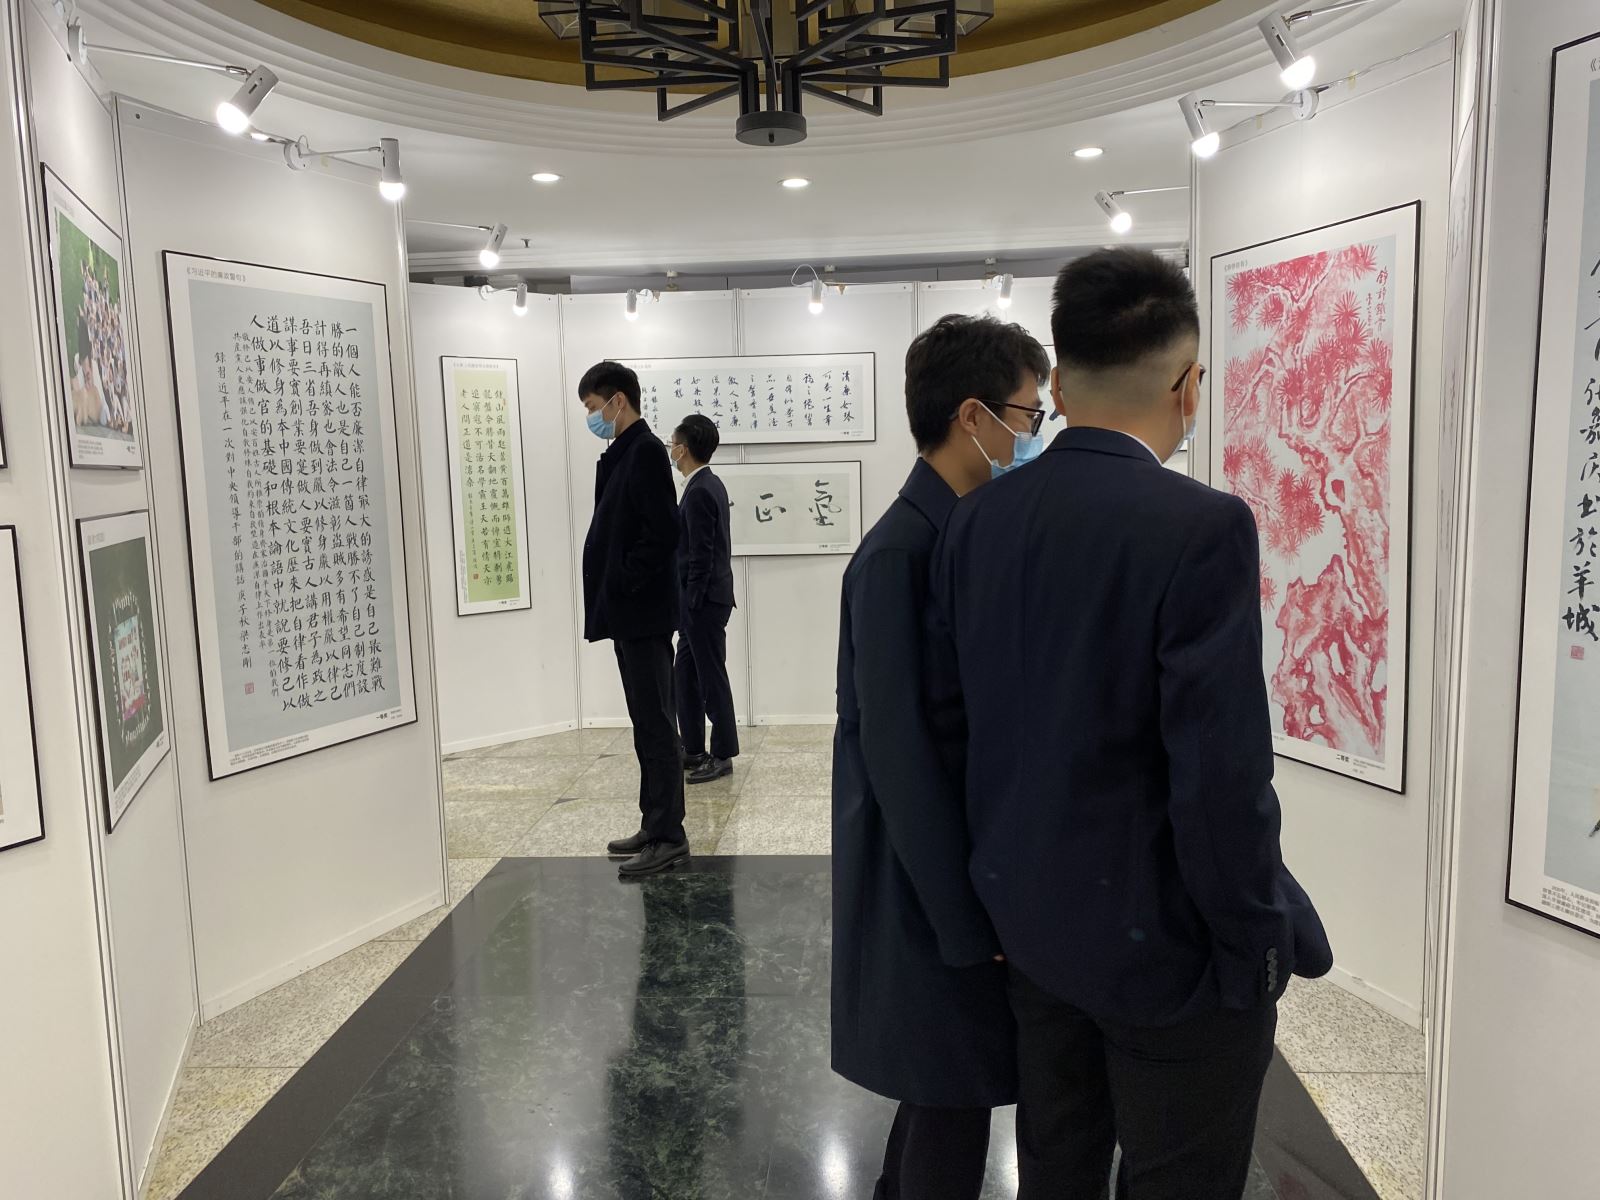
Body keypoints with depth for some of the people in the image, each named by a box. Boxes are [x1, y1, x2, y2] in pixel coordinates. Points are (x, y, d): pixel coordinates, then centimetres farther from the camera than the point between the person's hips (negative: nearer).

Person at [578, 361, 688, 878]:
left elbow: (663, 533, -21)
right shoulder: (622, 453, 16)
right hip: (627, 613, 10)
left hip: (644, 613, -10)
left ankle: (668, 835, 1)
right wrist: (611, 593, 11)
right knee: (648, 723, 13)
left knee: (654, 724, -5)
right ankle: (656, 826, 22)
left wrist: (623, 584, -15)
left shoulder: (645, 451, -12)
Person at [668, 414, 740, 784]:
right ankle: (693, 749, 25)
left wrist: (691, 605, -17)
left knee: (711, 678, 0)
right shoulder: (709, 485, 12)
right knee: (685, 675, 16)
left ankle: (723, 756, 11)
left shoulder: (699, 492, -18)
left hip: (704, 601, -10)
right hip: (701, 600, 10)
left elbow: (701, 557, -21)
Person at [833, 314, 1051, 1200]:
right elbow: (898, 750, -23)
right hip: (934, 890, -8)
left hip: (971, 870, 8)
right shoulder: (901, 553, -21)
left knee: (944, 1088, 23)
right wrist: (969, 919, -17)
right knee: (953, 1098, 9)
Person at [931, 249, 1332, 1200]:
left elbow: (965, 718, 4)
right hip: (1164, 942, -6)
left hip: (1031, 920, 6)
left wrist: (1022, 882, 16)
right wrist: (1256, 953, -8)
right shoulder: (1202, 528, -22)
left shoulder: (979, 520, -3)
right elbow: (1222, 774, -23)